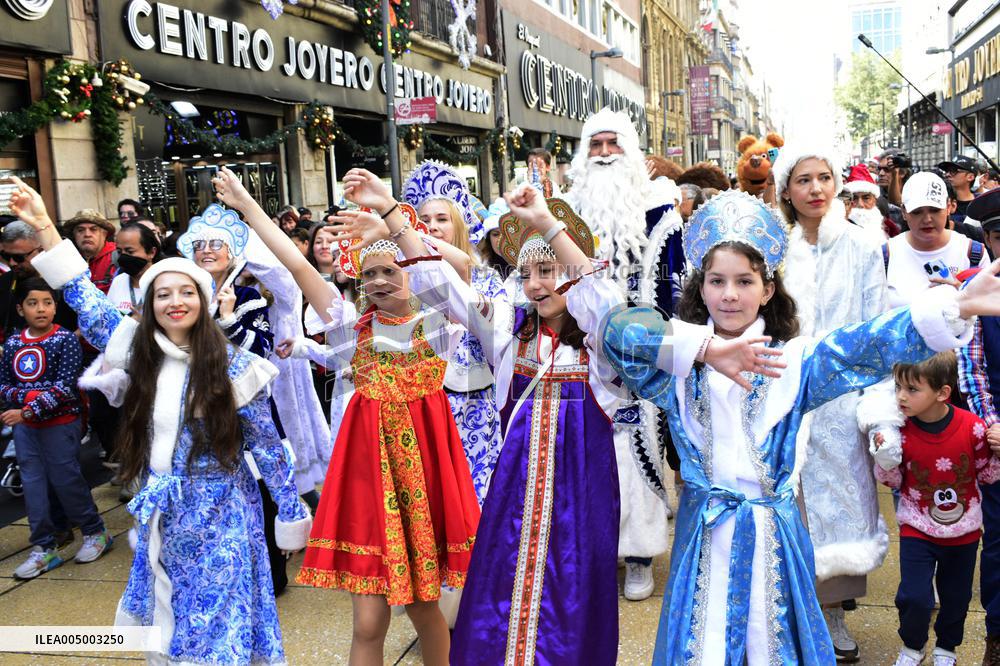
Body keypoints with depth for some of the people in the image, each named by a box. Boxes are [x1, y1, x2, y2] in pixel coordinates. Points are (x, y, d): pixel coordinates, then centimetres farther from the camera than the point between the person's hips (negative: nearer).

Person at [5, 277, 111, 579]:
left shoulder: (66, 340, -9)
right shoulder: (12, 344, 4)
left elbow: (65, 387, -16)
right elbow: (4, 385, 4)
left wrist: (28, 411, -21)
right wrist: (30, 396, -15)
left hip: (60, 422, -5)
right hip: (23, 424, 5)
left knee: (65, 479, 1)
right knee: (32, 483, 7)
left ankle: (96, 532, 21)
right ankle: (44, 548, 18)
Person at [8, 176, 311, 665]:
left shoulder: (232, 366, -12)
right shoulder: (138, 353, -1)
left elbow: (267, 446, -7)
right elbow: (85, 299, 1)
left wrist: (291, 514, -5)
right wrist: (43, 227, -4)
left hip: (220, 513, -4)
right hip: (160, 514, 4)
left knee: (220, 626, 6)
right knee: (168, 622, 18)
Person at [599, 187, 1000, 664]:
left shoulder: (792, 361, -3)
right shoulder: (681, 364, -3)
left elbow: (866, 348, -15)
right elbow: (618, 329, -18)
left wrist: (955, 307, -29)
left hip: (773, 533, 0)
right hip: (702, 533, 0)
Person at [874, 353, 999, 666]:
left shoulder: (972, 427, -17)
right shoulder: (899, 431, -16)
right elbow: (895, 482, -3)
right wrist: (885, 463, -23)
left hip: (964, 531, 1)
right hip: (917, 528, -1)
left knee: (956, 596, 18)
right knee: (914, 597, -7)